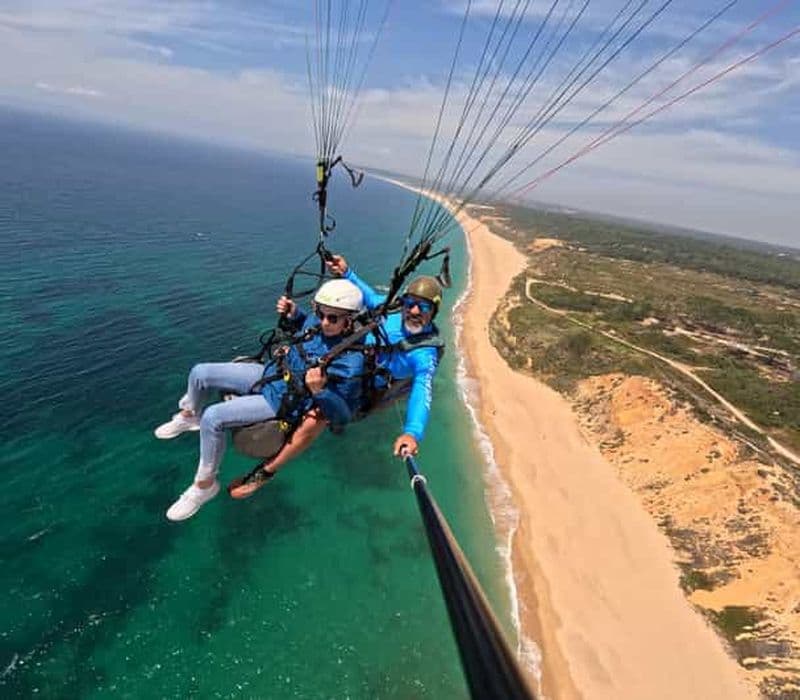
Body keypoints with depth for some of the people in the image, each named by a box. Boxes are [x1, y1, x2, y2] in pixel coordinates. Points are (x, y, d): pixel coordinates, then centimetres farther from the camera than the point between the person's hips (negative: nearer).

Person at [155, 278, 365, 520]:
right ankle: (189, 416, 39)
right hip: (270, 372, 7)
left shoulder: (351, 362, -27)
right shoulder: (316, 322, -9)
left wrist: (319, 391, -38)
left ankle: (205, 485, 5)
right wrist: (293, 313, -4)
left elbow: (344, 414, -21)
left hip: (281, 402, -7)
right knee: (200, 373, 6)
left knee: (212, 418, -19)